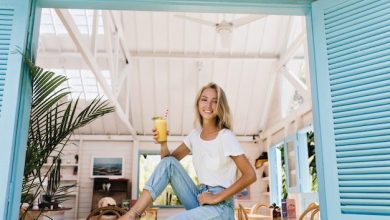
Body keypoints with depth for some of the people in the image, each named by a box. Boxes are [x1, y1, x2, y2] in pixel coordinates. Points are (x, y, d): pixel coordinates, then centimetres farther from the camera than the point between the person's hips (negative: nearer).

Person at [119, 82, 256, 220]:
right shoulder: (195, 135, 5)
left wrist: (217, 197, -18)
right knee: (168, 162, -10)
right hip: (199, 199, 6)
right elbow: (170, 160, 8)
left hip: (221, 206, -6)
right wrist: (163, 143, -13)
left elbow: (250, 175, -16)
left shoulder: (226, 137, -14)